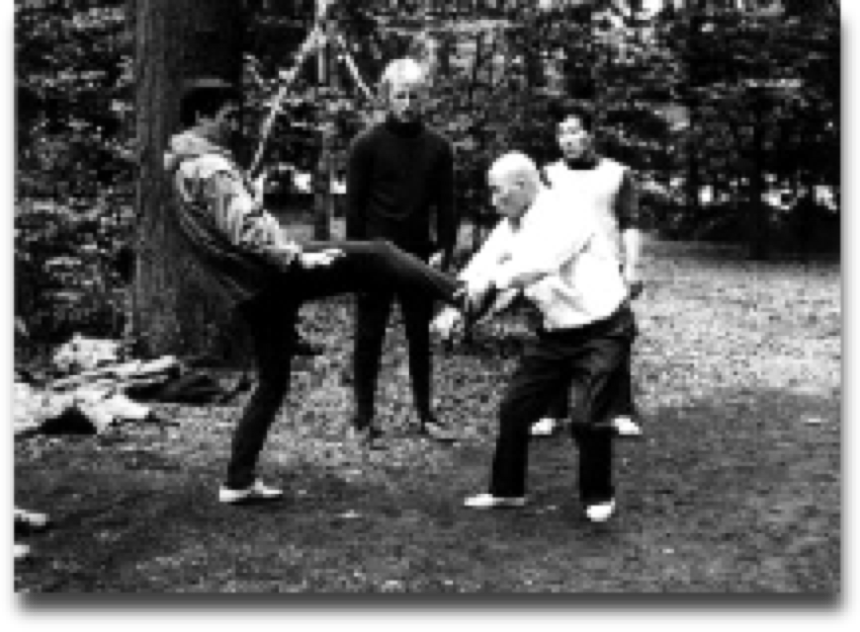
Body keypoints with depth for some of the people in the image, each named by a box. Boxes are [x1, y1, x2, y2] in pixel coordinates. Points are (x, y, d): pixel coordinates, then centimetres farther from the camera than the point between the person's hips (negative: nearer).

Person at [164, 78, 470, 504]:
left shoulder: (180, 172, 19)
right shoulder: (210, 167, -12)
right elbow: (244, 230, -22)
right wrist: (297, 257, -20)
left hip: (247, 292, 10)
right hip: (273, 274, -10)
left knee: (271, 384, 17)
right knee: (377, 256, -8)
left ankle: (239, 482, 19)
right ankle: (459, 292, -13)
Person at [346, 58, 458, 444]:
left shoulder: (438, 147, 5)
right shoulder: (367, 144, -3)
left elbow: (445, 205, 7)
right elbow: (354, 205, -3)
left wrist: (444, 249, -4)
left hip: (419, 256, 3)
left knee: (420, 338, 9)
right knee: (369, 338, 5)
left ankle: (425, 415, 17)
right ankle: (364, 416, 13)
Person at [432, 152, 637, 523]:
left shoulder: (569, 215, -21)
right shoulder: (511, 226, 4)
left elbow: (540, 263, -38)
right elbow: (483, 266, -6)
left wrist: (491, 281, -40)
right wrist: (455, 309, -21)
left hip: (602, 330, -8)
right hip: (556, 332, 8)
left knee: (588, 418, -12)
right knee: (515, 408, 7)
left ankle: (598, 496, 13)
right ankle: (507, 490, 24)